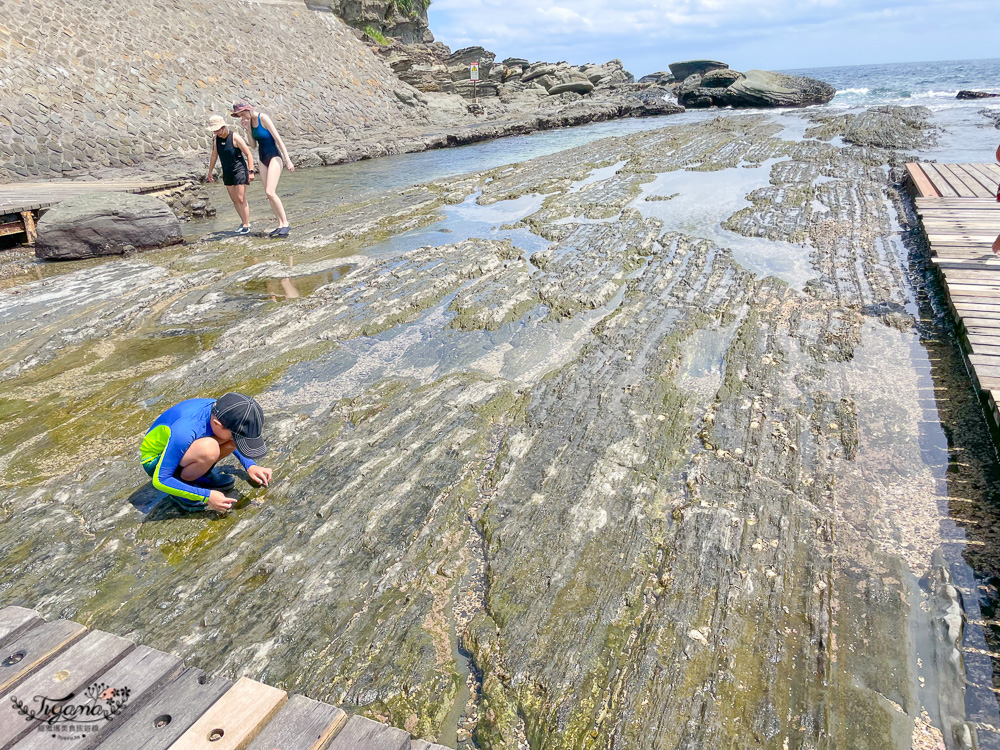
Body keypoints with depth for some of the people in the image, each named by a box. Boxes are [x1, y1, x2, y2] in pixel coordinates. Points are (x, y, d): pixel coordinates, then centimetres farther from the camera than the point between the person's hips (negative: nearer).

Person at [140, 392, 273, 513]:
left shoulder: (220, 409, -18)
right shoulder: (184, 432, -38)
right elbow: (159, 481, -29)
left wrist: (250, 465, -4)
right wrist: (206, 496, -29)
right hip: (155, 462, -7)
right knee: (209, 449, -38)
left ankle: (201, 474, 1)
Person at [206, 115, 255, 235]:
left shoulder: (235, 137, -14)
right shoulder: (216, 139, 4)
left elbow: (248, 154, -14)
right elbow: (214, 156, 16)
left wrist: (251, 171, -20)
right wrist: (210, 172, 20)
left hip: (239, 170, -7)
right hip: (227, 172, 7)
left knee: (241, 199, -9)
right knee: (234, 199, 9)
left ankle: (246, 226, -4)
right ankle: (244, 222, 20)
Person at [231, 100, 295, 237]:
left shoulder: (263, 118, -13)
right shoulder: (250, 121, 9)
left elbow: (278, 139, -15)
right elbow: (253, 144, 9)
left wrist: (287, 160, -19)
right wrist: (247, 129, -4)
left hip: (274, 157, -8)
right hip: (263, 160, 8)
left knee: (270, 192, -20)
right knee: (269, 195, 4)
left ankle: (285, 223, -14)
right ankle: (280, 225, 7)